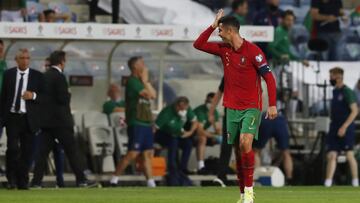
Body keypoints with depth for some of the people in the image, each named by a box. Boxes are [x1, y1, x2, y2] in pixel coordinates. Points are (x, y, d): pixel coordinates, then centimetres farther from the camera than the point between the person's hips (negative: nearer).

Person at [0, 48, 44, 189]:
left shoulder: (37, 76, 4)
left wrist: (34, 96, -15)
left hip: (29, 119, 0)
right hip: (12, 117, 0)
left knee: (27, 151, 2)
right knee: (13, 148, -14)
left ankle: (23, 181, 11)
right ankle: (12, 178, 1)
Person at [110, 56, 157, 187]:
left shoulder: (141, 81, 18)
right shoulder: (132, 81, -10)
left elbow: (154, 95, 13)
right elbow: (149, 94, -16)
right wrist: (145, 81, -7)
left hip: (145, 122, 9)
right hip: (136, 123, -9)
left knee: (148, 153, 6)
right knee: (133, 153, -13)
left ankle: (151, 183, 6)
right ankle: (114, 179, -7)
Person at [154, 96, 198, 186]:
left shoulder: (188, 110, -12)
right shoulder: (167, 112, -29)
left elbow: (195, 122, 4)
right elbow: (155, 127, -30)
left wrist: (190, 132, -14)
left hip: (177, 135, 6)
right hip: (162, 135, -6)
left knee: (188, 143, -23)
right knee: (173, 142, -36)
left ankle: (182, 170, -19)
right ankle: (173, 173, -35)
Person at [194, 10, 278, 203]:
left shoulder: (253, 50, -11)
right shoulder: (223, 49, 7)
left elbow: (269, 78, -11)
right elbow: (198, 44, 12)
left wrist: (272, 105, -17)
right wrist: (212, 25, 1)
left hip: (251, 107, -6)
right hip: (232, 108, 6)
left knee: (245, 143, -22)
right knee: (238, 151, 5)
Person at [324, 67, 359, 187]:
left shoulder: (347, 92, -11)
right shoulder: (335, 92, 13)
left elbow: (354, 111, -16)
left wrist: (344, 127, -22)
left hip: (346, 129, -7)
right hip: (335, 129, 7)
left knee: (349, 155, 0)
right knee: (331, 156, -1)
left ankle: (355, 182, 10)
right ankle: (327, 183, -4)